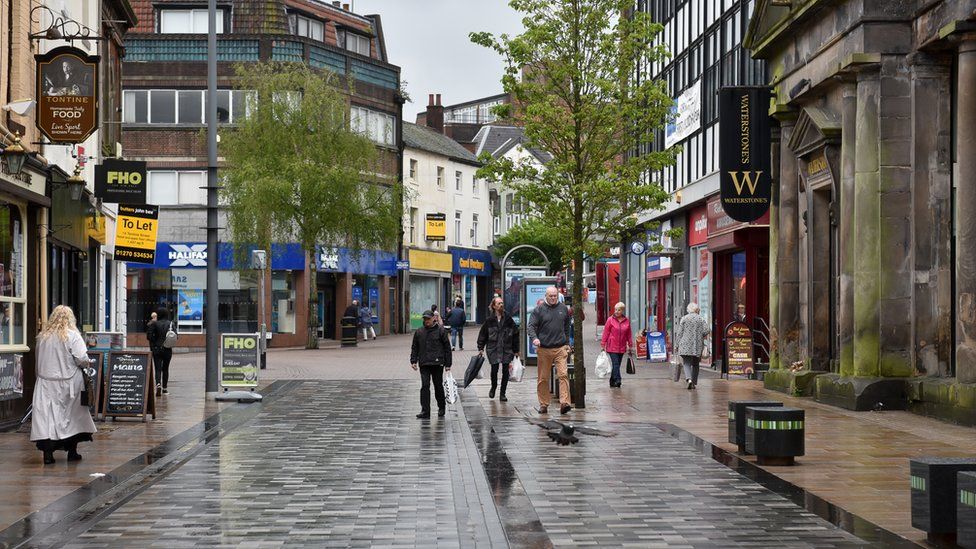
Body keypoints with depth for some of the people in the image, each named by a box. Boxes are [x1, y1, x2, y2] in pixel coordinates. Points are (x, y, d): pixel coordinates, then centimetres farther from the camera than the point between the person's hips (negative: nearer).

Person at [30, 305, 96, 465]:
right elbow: (82, 359, -15)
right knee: (71, 415, 12)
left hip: (46, 381, 2)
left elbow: (38, 359, 11)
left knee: (46, 414, 0)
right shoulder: (73, 335, -10)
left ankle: (48, 452, -10)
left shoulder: (43, 336, 2)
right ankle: (72, 451, 19)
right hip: (68, 384, -2)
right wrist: (85, 363, 5)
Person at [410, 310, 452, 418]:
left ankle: (441, 408, 24)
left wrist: (448, 364, 1)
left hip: (437, 364, -2)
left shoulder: (440, 331, 1)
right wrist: (413, 361, 4)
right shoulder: (419, 332, 10)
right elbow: (414, 348, 16)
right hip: (424, 364, 2)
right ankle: (425, 411, -7)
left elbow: (447, 348, 3)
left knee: (438, 386, 6)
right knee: (425, 386, -6)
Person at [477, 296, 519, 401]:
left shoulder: (508, 319, 5)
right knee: (494, 369, -4)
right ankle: (493, 387, 26)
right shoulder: (490, 320, 2)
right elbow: (482, 334, 7)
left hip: (506, 349, 1)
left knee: (505, 371, -1)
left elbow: (515, 334, 9)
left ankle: (502, 394, 9)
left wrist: (516, 350, 7)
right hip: (493, 349, -1)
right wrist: (480, 348, 2)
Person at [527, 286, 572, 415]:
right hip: (544, 349, -1)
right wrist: (534, 338, -23)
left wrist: (567, 344, 19)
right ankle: (543, 404, 13)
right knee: (543, 378, 4)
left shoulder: (563, 309, 12)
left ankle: (564, 403, -17)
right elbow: (531, 326, -5)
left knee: (563, 375, -12)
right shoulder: (539, 310, 2)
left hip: (560, 348, 1)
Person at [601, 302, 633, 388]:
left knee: (617, 364, 9)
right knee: (615, 364, -13)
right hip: (612, 347, -3)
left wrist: (630, 345, 12)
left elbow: (629, 334, 12)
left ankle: (612, 382, 19)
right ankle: (617, 380, -17)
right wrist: (603, 345, -3)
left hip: (622, 347, 3)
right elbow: (606, 333, -1)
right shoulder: (610, 320, -3)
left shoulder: (627, 321, 6)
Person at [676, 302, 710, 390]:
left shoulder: (684, 318, 0)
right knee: (695, 364, 13)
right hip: (697, 346, 2)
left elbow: (679, 332, -1)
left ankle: (689, 379, -25)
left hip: (685, 345, -2)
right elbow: (706, 331, -5)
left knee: (687, 363, -2)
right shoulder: (701, 319, 3)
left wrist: (678, 343, 7)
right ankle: (694, 382, 14)